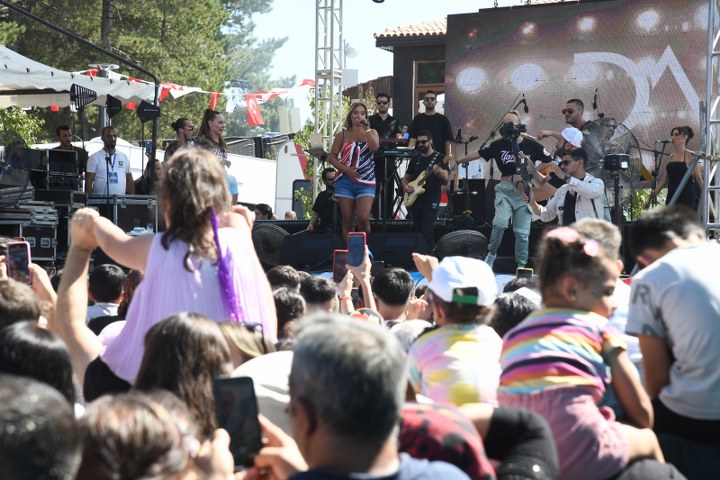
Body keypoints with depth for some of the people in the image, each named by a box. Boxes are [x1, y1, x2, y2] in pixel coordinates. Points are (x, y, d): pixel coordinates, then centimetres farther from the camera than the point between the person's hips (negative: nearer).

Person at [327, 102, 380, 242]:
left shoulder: (371, 133, 10)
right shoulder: (342, 135, 9)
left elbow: (375, 147, -11)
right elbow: (332, 157, 5)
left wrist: (366, 129, -9)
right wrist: (345, 169, -8)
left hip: (365, 182, -1)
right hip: (345, 181, 1)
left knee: (363, 218, -16)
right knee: (347, 220, 2)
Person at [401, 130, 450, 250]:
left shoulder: (439, 158, 0)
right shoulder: (415, 160, 15)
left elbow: (446, 180, -9)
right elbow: (405, 178, 23)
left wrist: (439, 172, -31)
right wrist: (405, 186, 0)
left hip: (431, 201, -6)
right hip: (414, 201, 6)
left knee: (427, 231, -16)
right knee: (416, 231, 8)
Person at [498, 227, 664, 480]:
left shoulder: (513, 334, 20)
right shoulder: (599, 327, 9)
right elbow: (642, 411, 10)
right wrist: (642, 434, 31)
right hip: (575, 453, -5)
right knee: (648, 440, 27)